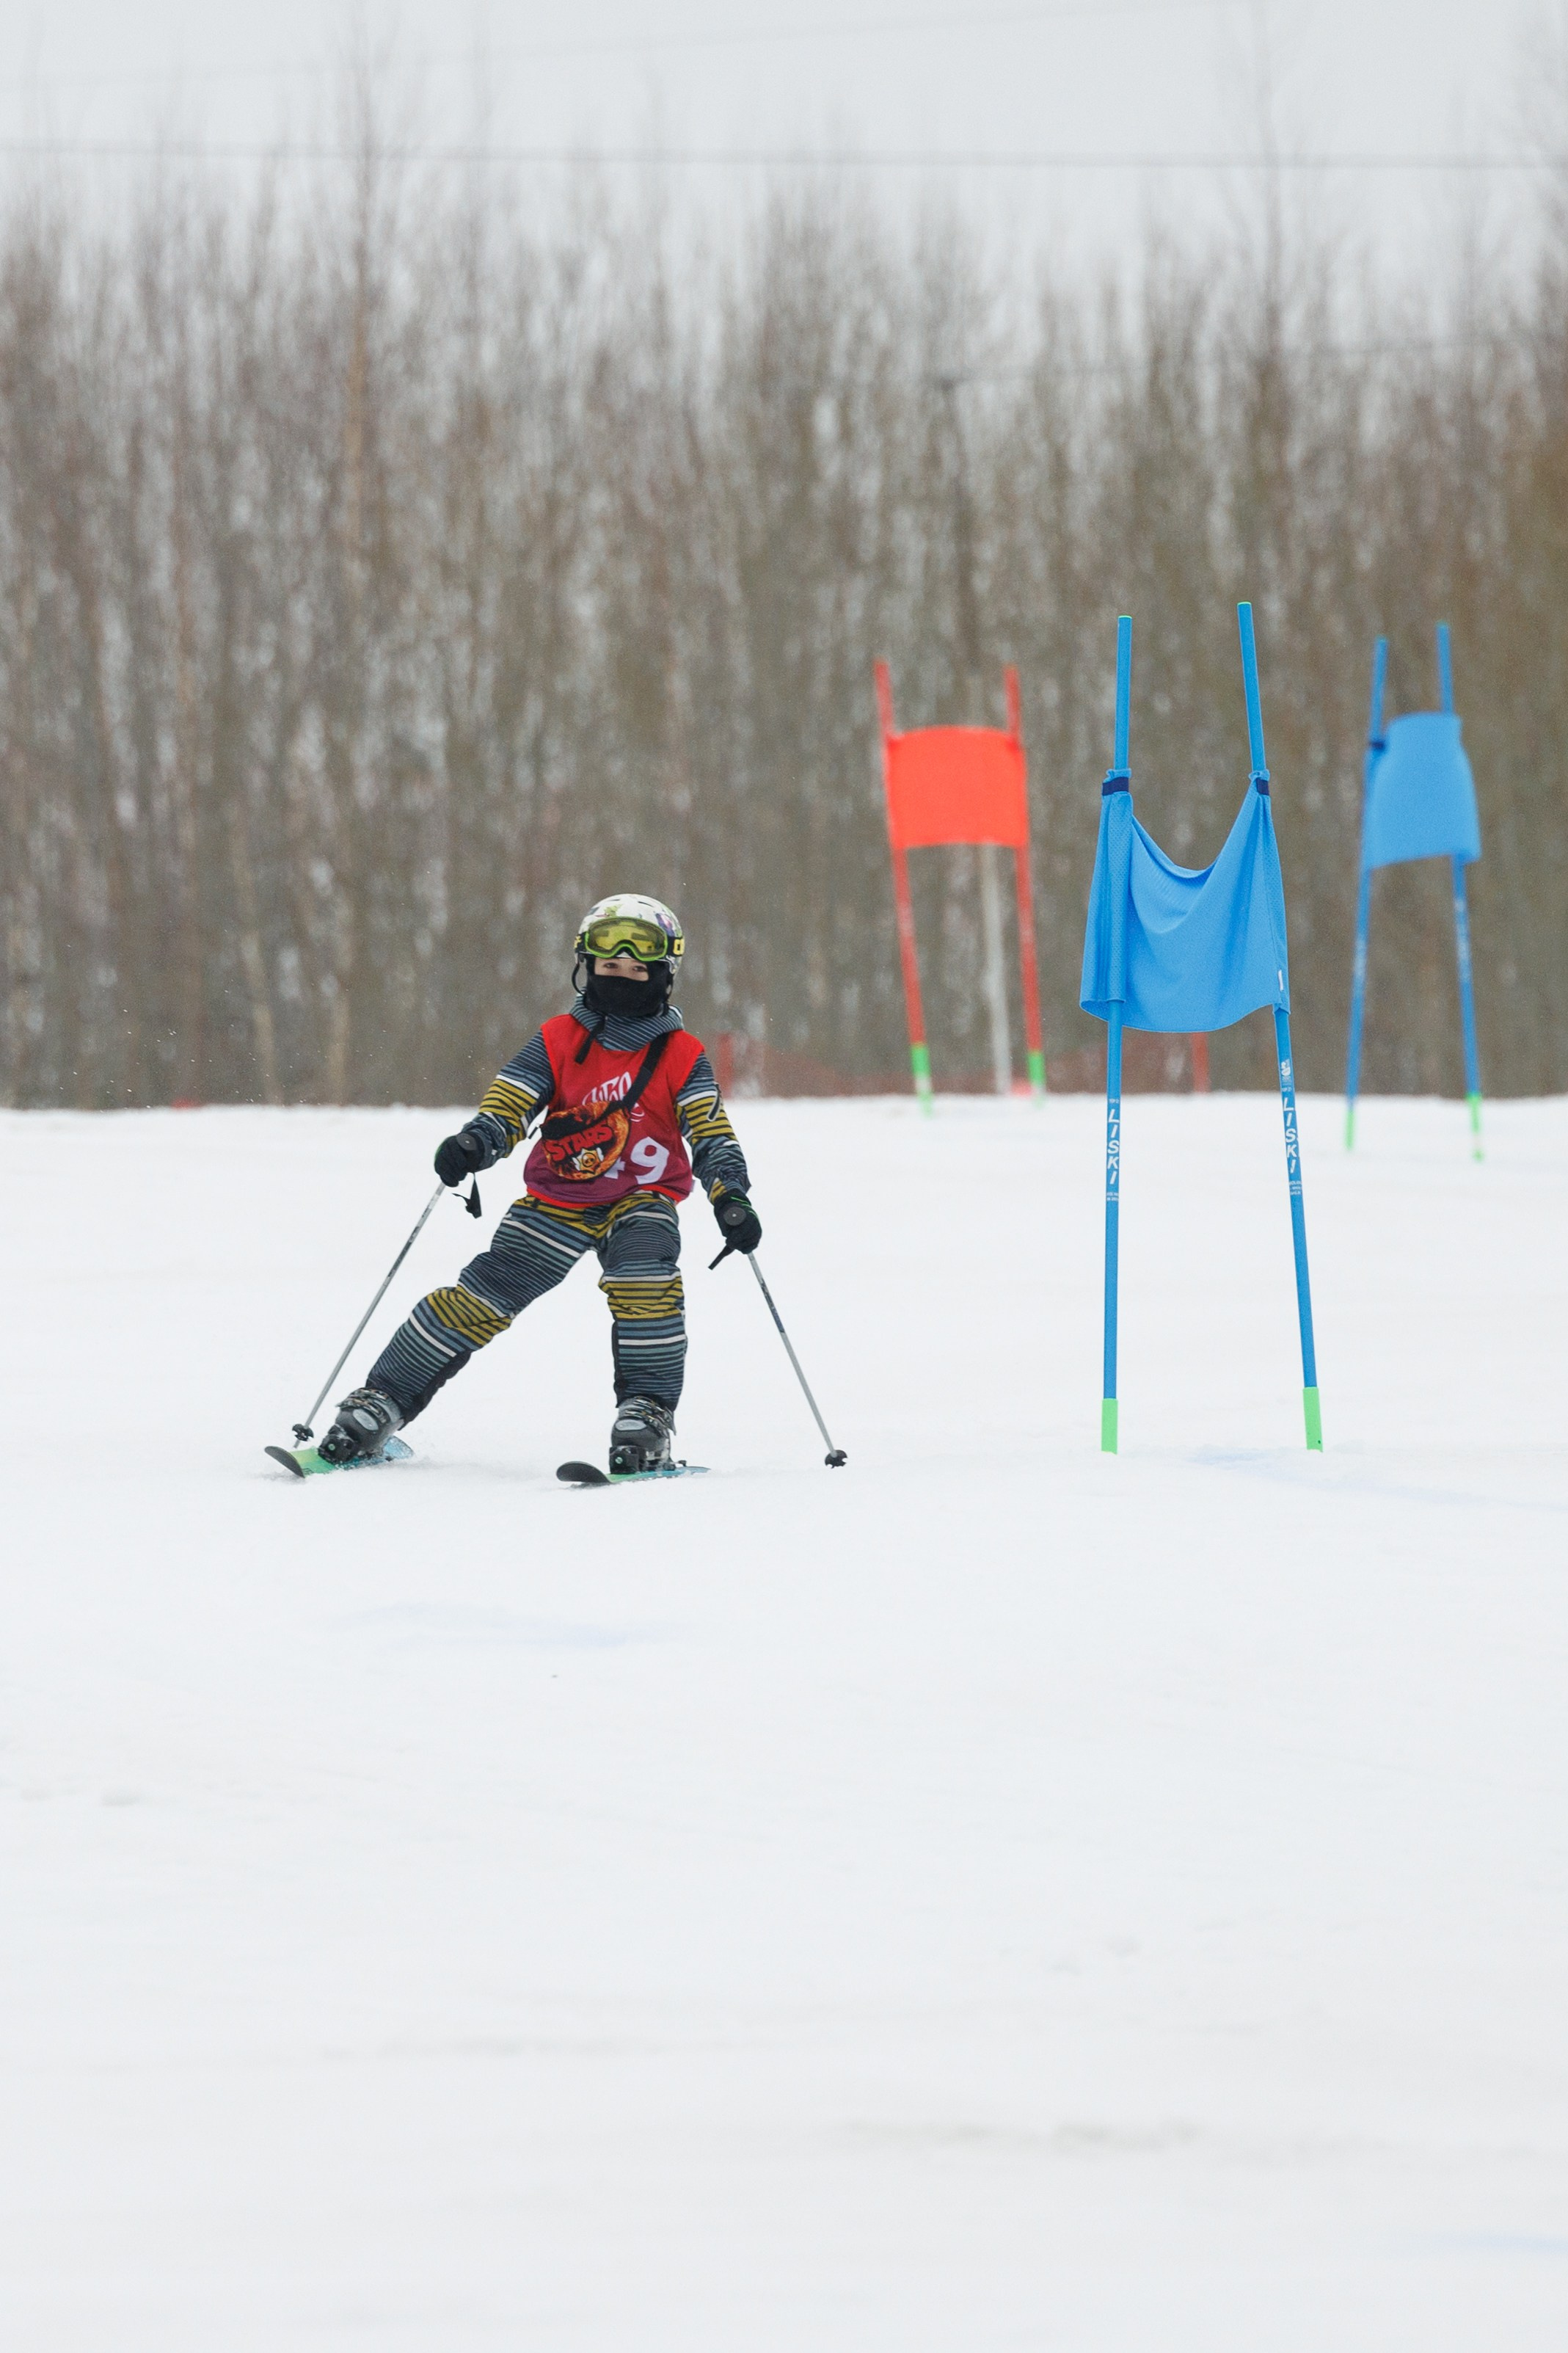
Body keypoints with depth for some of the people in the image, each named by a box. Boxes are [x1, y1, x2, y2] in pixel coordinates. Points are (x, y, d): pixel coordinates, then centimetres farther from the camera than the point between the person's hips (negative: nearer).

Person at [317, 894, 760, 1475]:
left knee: (645, 1283, -31)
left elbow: (712, 1133, -10)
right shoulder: (558, 1042, -2)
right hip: (558, 1199, 1)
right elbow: (508, 1107, -7)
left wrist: (731, 1197, -27)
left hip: (642, 1199, -1)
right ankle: (379, 1404, 0)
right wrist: (472, 1146, -28)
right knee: (480, 1297, -7)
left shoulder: (681, 1056, -4)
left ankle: (646, 1414, -21)